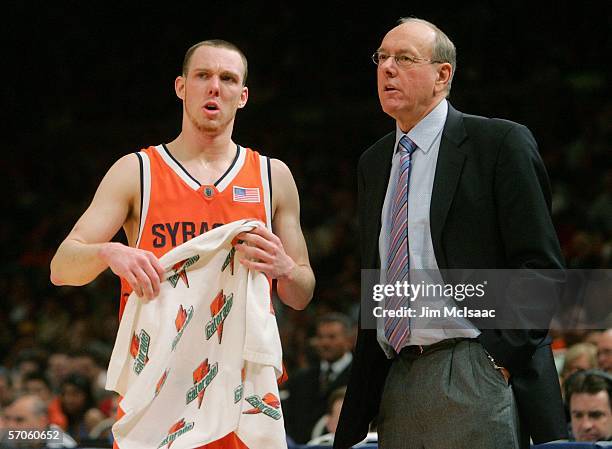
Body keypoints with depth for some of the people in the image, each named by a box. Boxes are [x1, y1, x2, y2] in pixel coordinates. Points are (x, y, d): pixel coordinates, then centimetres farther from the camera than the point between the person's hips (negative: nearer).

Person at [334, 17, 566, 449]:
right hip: (396, 382, 6)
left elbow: (541, 263, -6)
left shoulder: (500, 142, -2)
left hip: (472, 380, -6)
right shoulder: (374, 163, 18)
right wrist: (363, 395, 13)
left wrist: (502, 353, -15)